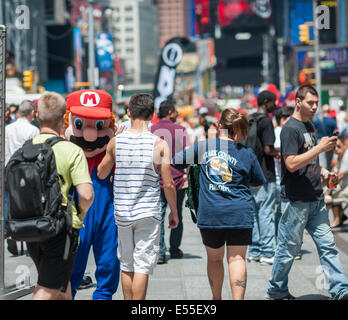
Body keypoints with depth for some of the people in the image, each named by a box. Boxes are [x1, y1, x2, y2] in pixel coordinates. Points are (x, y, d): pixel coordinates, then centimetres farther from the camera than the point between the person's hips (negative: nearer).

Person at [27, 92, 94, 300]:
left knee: (62, 290, 22)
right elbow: (86, 195, -18)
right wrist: (80, 216, 2)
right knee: (47, 291, -1)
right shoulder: (72, 150, -12)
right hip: (61, 228, -6)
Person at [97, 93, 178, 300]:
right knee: (142, 267, -1)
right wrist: (174, 212, 6)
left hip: (122, 212, 3)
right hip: (149, 213, -3)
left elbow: (101, 174, 11)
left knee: (126, 265, 15)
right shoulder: (160, 144, -9)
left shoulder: (116, 142, -2)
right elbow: (168, 184, -8)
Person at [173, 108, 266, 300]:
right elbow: (257, 183, 10)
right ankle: (238, 298, -9)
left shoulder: (203, 147, -1)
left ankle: (216, 298, 30)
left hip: (210, 214, 1)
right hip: (240, 213, -1)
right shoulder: (247, 153, -2)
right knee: (237, 258, 0)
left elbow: (175, 160, 6)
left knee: (214, 258, 18)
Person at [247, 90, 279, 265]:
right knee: (266, 213, -5)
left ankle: (254, 251, 15)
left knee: (254, 211, 11)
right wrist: (279, 153, -2)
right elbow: (268, 149, -20)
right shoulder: (266, 121, -13)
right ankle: (267, 252, -3)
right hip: (265, 174, -8)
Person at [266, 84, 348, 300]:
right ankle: (276, 291, 16)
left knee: (327, 244, 4)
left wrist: (322, 171, 9)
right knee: (289, 248, 2)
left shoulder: (310, 126, 14)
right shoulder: (290, 129, -14)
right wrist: (320, 148, -22)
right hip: (296, 200, -8)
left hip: (315, 198, 8)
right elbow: (291, 164, -22)